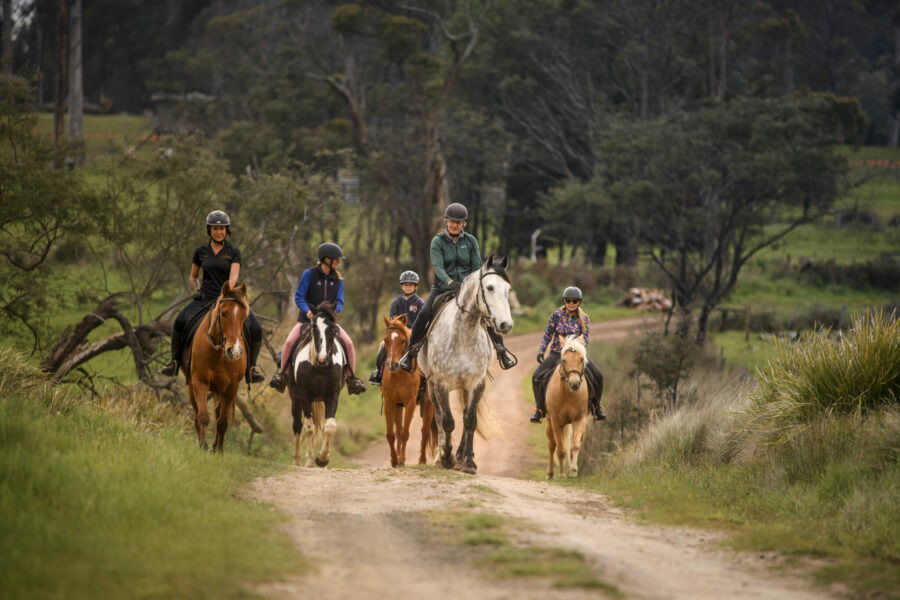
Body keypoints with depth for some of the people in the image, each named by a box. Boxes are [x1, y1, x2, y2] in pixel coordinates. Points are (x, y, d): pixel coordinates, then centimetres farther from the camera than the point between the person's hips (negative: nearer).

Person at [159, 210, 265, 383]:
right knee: (180, 321, -25)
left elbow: (233, 278, -10)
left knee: (255, 329, -20)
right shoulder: (201, 252, 9)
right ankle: (175, 360, -6)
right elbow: (193, 278, 20)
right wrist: (198, 288, -1)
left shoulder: (233, 252, 3)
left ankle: (251, 367, 1)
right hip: (205, 298, 1)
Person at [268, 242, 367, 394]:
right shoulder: (309, 274, -7)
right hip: (307, 319, -3)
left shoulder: (338, 279, 5)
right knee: (289, 342, -24)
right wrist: (307, 310, -27)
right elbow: (298, 297, -8)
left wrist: (333, 310, -22)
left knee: (348, 343, -15)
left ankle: (352, 378, 1)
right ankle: (282, 373, -3)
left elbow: (339, 302, 1)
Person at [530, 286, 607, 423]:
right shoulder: (556, 316, -1)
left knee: (598, 376, -17)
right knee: (536, 377, -18)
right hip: (556, 354, 0)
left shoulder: (584, 318, -1)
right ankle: (540, 408, 0)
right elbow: (547, 335, 3)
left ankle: (596, 406, 4)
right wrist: (541, 350, -9)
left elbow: (585, 338, -7)